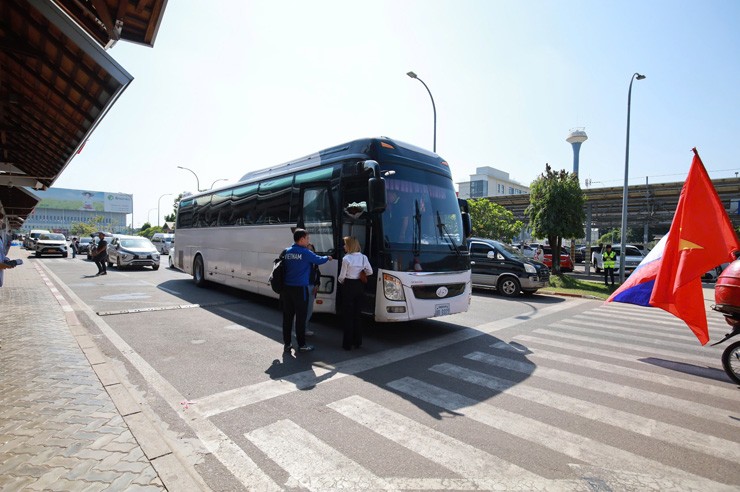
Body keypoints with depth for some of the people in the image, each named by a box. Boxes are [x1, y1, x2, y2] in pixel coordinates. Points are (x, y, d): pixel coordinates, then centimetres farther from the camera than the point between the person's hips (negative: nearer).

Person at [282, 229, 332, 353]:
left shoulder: (287, 252, 7)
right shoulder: (306, 253, -9)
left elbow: (283, 267, 16)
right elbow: (318, 260, 3)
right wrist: (328, 258, 22)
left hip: (287, 288, 6)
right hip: (300, 288, -6)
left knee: (287, 316, 11)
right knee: (300, 317, 3)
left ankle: (287, 344, 18)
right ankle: (301, 345, 11)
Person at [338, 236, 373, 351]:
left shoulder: (346, 259, -14)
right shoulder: (364, 257, 0)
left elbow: (342, 276, -10)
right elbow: (370, 272, 5)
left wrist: (341, 282, 11)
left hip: (349, 286, -5)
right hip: (360, 286, 5)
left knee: (347, 315, 5)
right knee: (357, 315, 15)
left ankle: (347, 343, 9)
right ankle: (357, 341, 23)